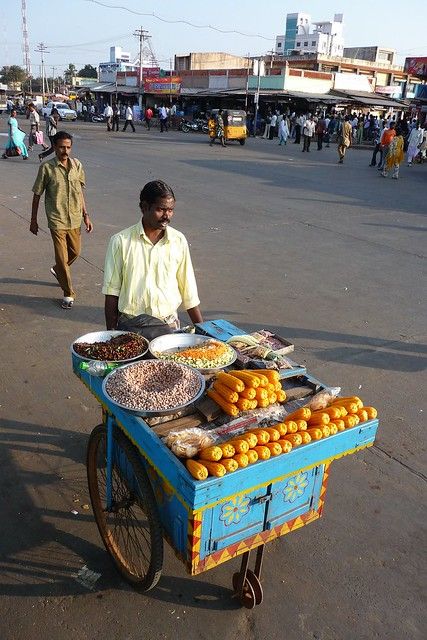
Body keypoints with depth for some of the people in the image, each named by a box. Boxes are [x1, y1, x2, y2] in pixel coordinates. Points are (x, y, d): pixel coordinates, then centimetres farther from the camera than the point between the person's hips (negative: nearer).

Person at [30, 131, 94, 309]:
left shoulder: (77, 165, 1)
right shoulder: (47, 167, -11)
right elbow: (37, 195, -3)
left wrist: (85, 215, 7)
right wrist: (33, 220, 1)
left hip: (75, 219, 5)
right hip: (57, 220, -4)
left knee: (75, 252, 19)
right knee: (62, 258, -1)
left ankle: (58, 270, 49)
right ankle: (68, 294, 13)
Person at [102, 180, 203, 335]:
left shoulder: (179, 241, 3)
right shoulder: (121, 241, -3)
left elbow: (189, 292, 9)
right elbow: (112, 293, 1)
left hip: (169, 325, 2)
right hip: (130, 326, -1)